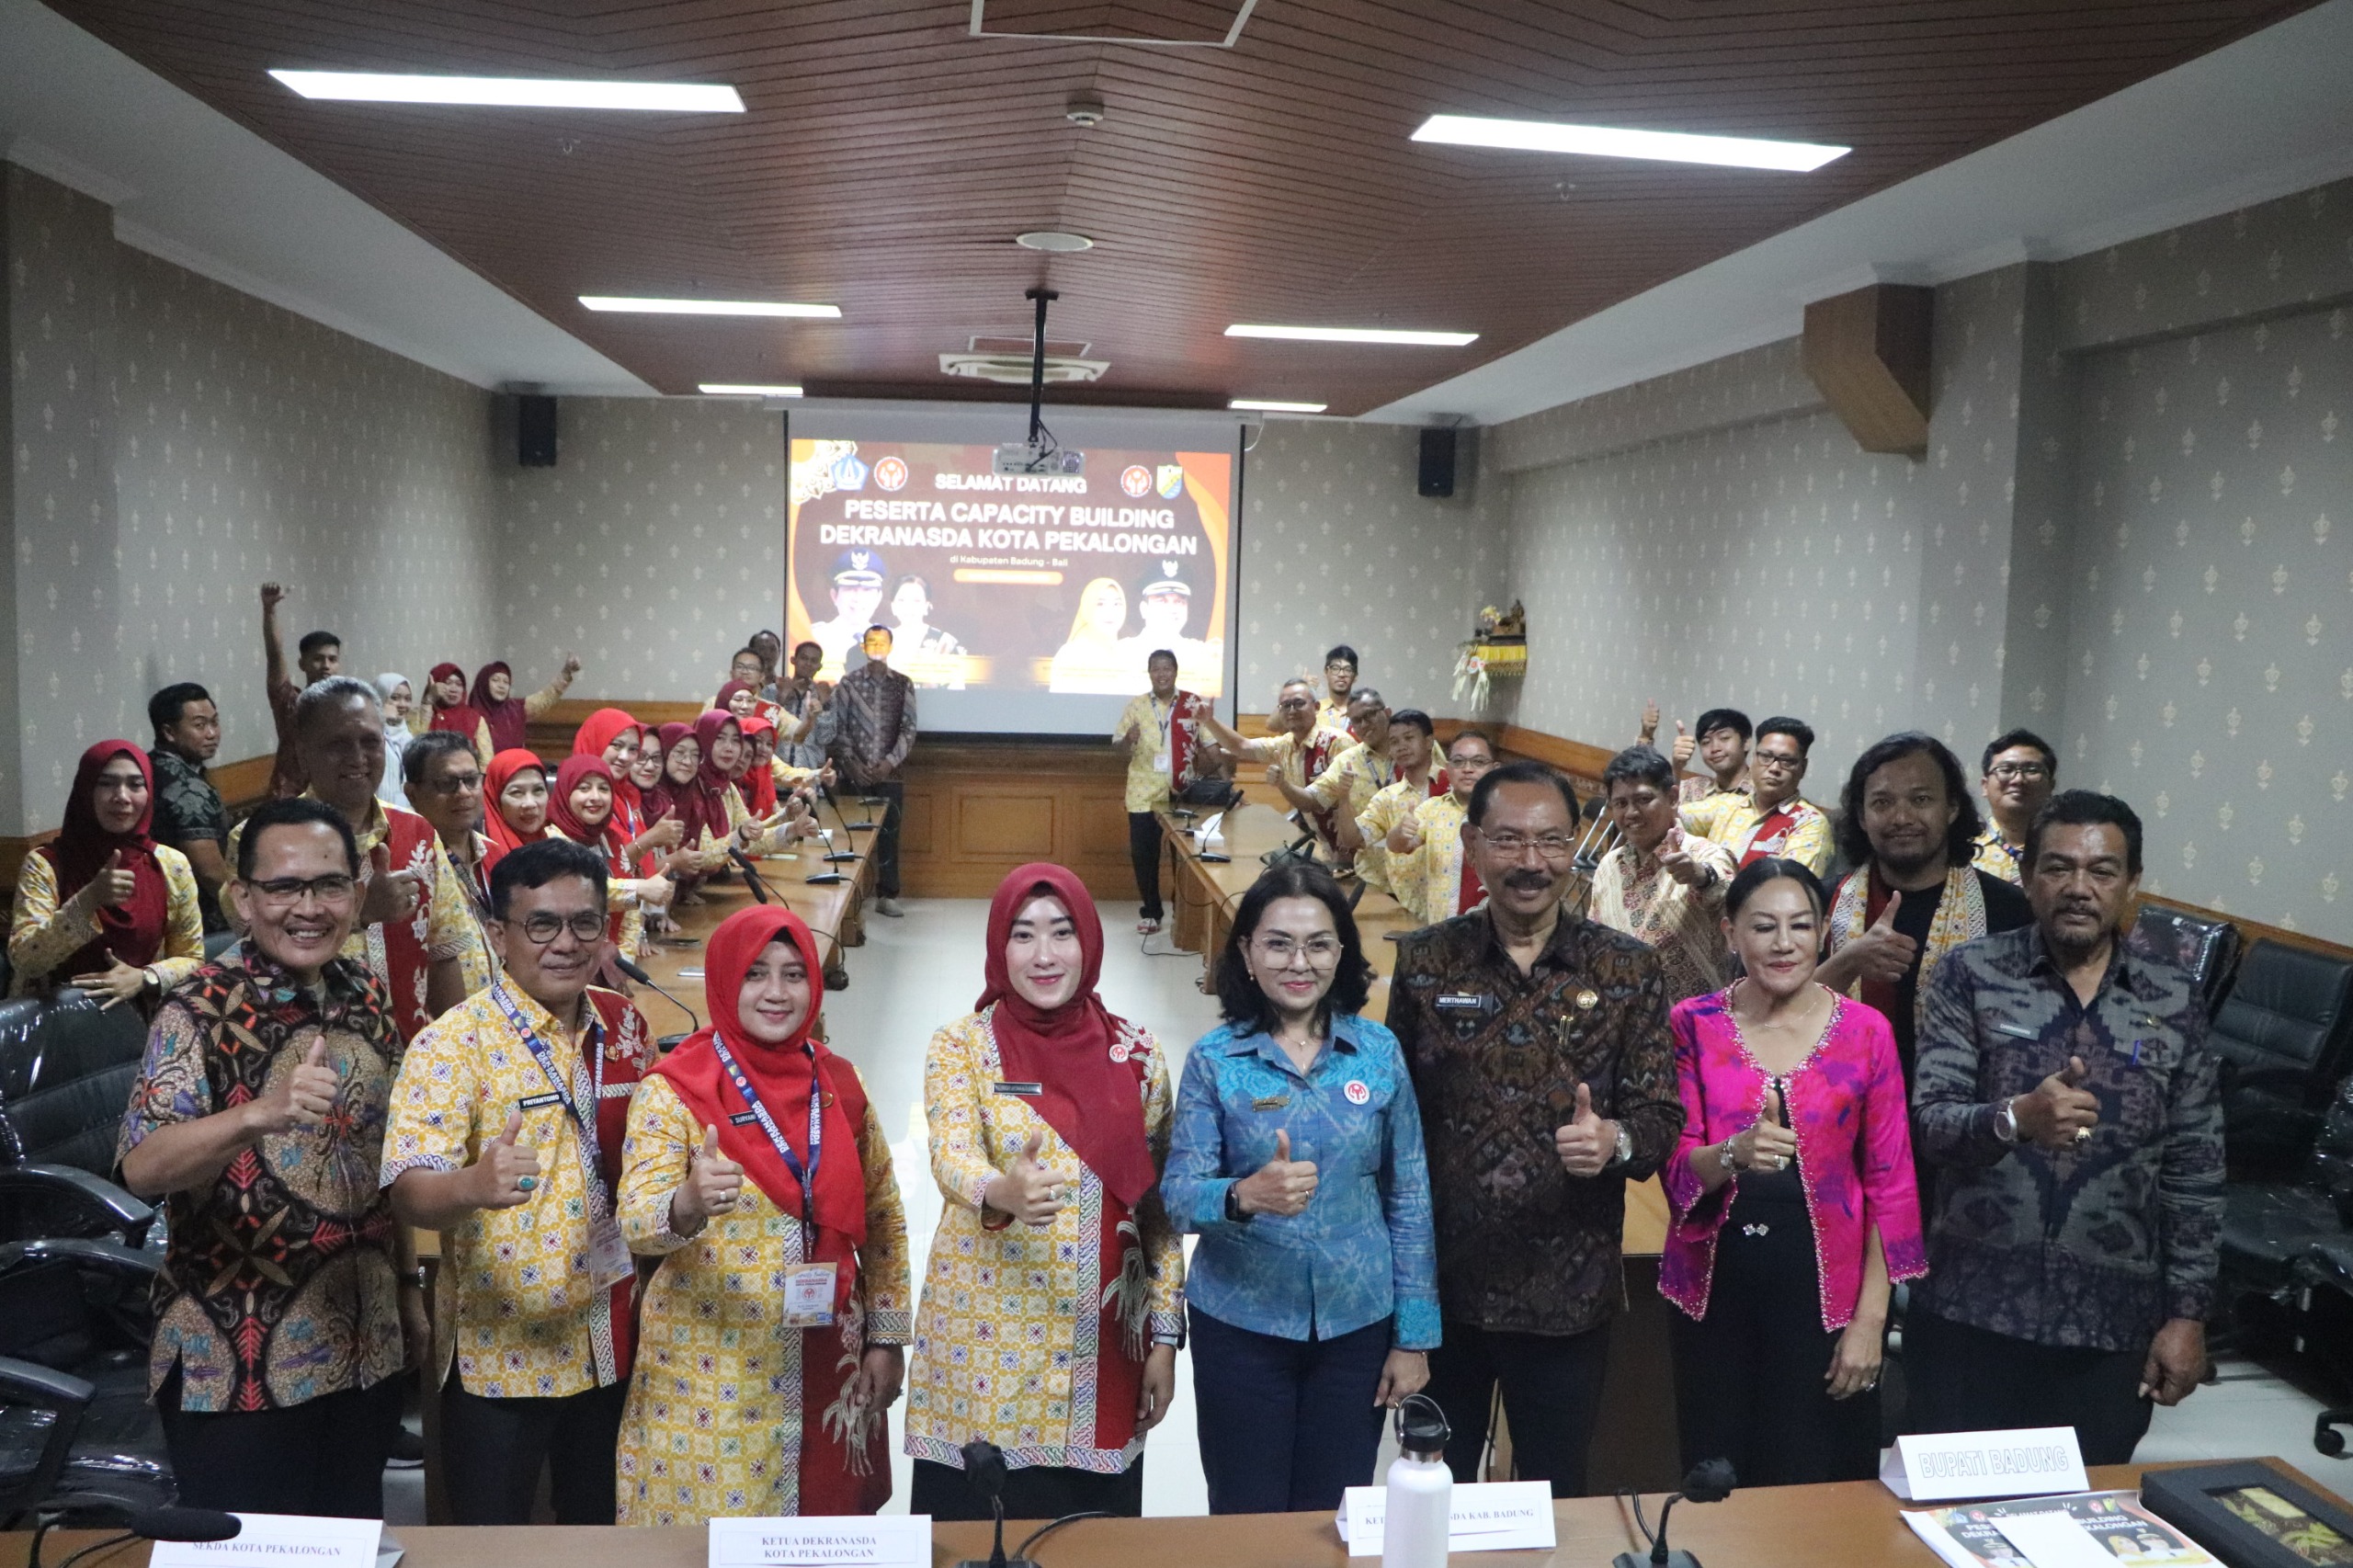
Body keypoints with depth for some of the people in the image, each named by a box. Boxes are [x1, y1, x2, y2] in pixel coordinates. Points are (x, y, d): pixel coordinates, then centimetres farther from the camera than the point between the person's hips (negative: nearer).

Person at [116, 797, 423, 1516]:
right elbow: (140, 1168, -28)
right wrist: (257, 1113, -44)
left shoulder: (366, 996, 5)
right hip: (237, 1362, -5)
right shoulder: (201, 1010, -13)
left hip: (367, 1347, 6)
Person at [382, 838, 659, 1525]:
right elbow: (409, 1190, -25)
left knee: (602, 1534, 19)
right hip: (500, 1349, -5)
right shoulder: (454, 1044, -14)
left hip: (612, 1339, 5)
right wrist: (472, 1188, -45)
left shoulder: (625, 1024, 2)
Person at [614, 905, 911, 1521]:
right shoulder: (673, 1090, -8)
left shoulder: (839, 1084, 2)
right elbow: (636, 1226, -19)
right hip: (709, 1373, -3)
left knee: (828, 1528, 13)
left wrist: (887, 1338, 6)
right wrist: (687, 1206, -40)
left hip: (829, 1364, 4)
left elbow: (884, 1220, 9)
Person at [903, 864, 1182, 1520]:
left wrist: (1165, 1336, 4)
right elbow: (952, 1158, -21)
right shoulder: (960, 1047, -4)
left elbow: (1159, 1203, 7)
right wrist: (1001, 1193, -43)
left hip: (1105, 1344, 2)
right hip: (987, 1348, -2)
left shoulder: (1135, 1051, 3)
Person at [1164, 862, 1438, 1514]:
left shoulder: (1378, 1050, -4)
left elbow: (1409, 1197, 1)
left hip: (1356, 1323, 1)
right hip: (1240, 1324, -1)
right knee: (1247, 1522, 12)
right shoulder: (1213, 1059, -8)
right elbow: (1178, 1194, -13)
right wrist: (1244, 1196, -34)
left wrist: (1414, 1336, 1)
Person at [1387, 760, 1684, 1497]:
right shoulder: (1424, 962, -2)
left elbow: (1663, 1116, -3)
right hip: (1440, 1280, 1)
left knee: (1554, 1498, 16)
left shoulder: (1628, 970, -3)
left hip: (1568, 1290, 0)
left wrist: (1615, 1141, -25)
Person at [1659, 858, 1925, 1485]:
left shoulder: (1865, 1032, -1)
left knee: (1815, 1487, 3)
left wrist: (1871, 1317, -4)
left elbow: (1889, 1183, 1)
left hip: (1824, 1291, -1)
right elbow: (1676, 1171, -3)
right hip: (1716, 1287, 1)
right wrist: (1735, 1153, -24)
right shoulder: (1692, 1026, 0)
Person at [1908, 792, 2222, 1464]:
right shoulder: (1969, 975, -4)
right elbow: (1931, 1122, -13)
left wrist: (2188, 1313, 3)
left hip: (2113, 1323, 2)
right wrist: (2013, 1119, -33)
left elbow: (2194, 1171, 6)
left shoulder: (2174, 1001, 3)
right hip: (1970, 1312, -2)